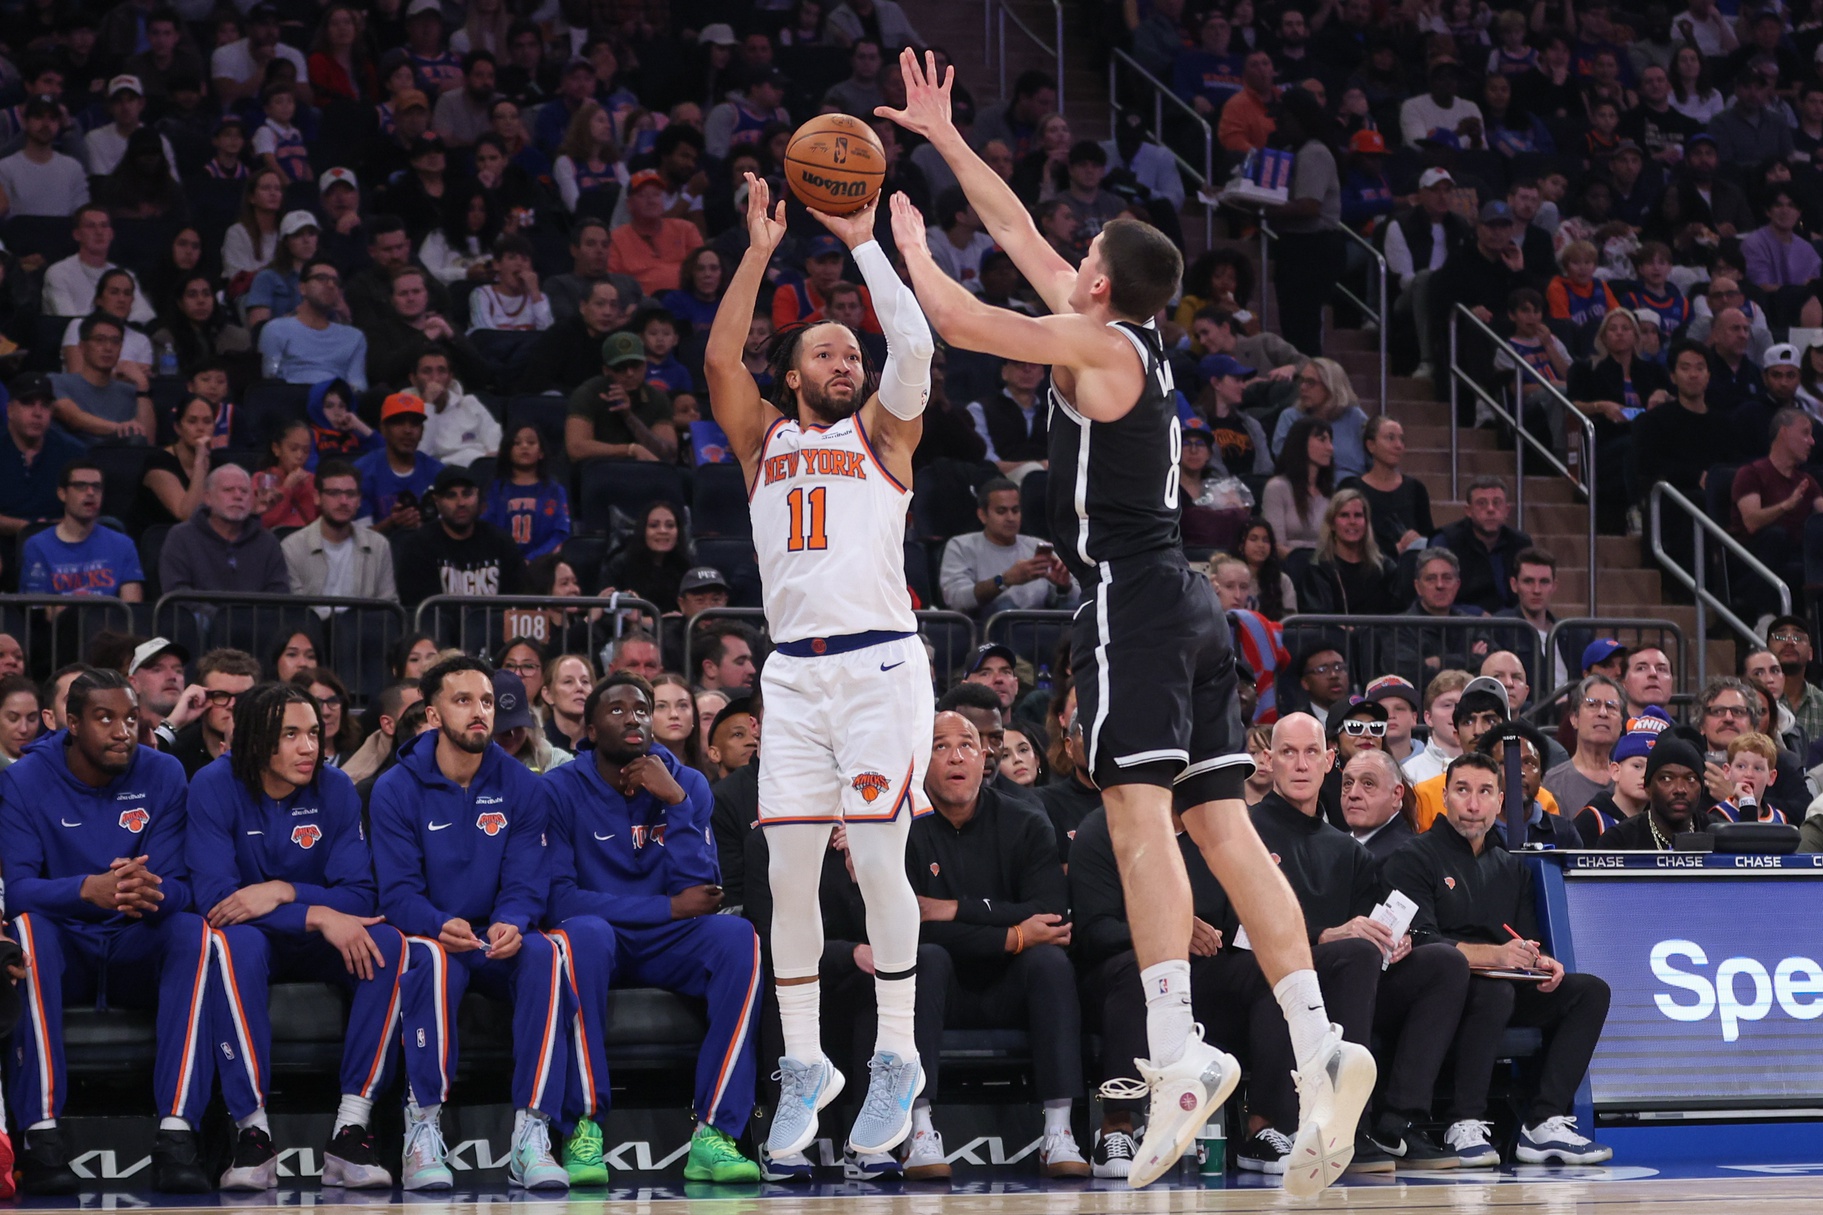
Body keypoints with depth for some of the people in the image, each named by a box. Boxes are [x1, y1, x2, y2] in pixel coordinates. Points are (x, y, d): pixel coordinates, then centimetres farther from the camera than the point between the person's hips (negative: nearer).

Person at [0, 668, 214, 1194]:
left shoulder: (163, 775, -3)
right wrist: (88, 890, -40)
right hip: (60, 954, -1)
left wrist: (151, 893, -36)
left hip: (137, 953, 1)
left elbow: (178, 887, -9)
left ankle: (177, 1131, -37)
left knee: (194, 931, -30)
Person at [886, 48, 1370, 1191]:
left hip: (1134, 600, -9)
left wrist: (909, 242, 10)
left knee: (1141, 815, -16)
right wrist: (942, 135, 30)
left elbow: (960, 321, -9)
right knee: (1225, 829, 3)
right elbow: (1019, 231, 26)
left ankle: (1178, 1053, -26)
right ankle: (1319, 1045, -6)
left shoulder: (1099, 345, -6)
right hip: (1186, 603, 9)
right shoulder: (1127, 337, 17)